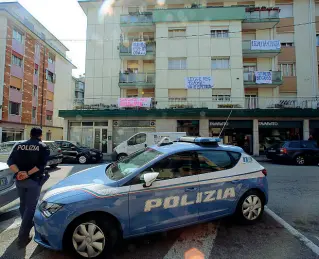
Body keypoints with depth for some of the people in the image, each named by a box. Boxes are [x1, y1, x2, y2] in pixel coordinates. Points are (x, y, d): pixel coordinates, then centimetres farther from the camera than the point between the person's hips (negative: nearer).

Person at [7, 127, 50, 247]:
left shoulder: (19, 145, 8)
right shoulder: (43, 147, -4)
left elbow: (10, 161, -3)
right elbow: (42, 164, -18)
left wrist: (18, 173, -13)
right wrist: (28, 173, -18)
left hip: (19, 180, 5)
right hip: (34, 180, -4)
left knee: (23, 204, 23)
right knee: (30, 206, 2)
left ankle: (28, 223, 43)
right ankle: (23, 236, 1)